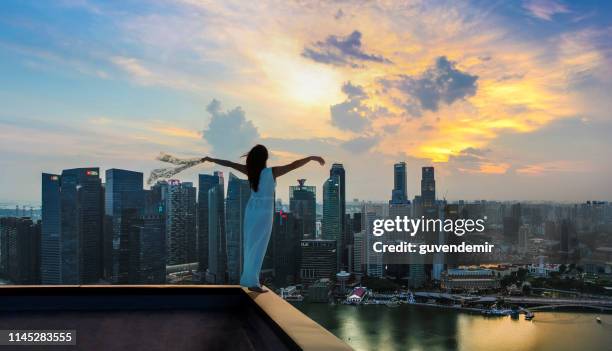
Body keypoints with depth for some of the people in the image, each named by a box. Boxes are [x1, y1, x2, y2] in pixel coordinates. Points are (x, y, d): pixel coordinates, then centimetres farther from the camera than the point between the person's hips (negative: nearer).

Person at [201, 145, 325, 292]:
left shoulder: (250, 170, -3)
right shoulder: (272, 172, -16)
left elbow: (229, 163, 6)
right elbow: (293, 165, -21)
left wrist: (211, 159, 19)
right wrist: (312, 157, -16)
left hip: (251, 210, 5)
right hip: (264, 213, -5)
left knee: (250, 246, 14)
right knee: (259, 248, -1)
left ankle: (248, 279, 21)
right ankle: (252, 282, 0)